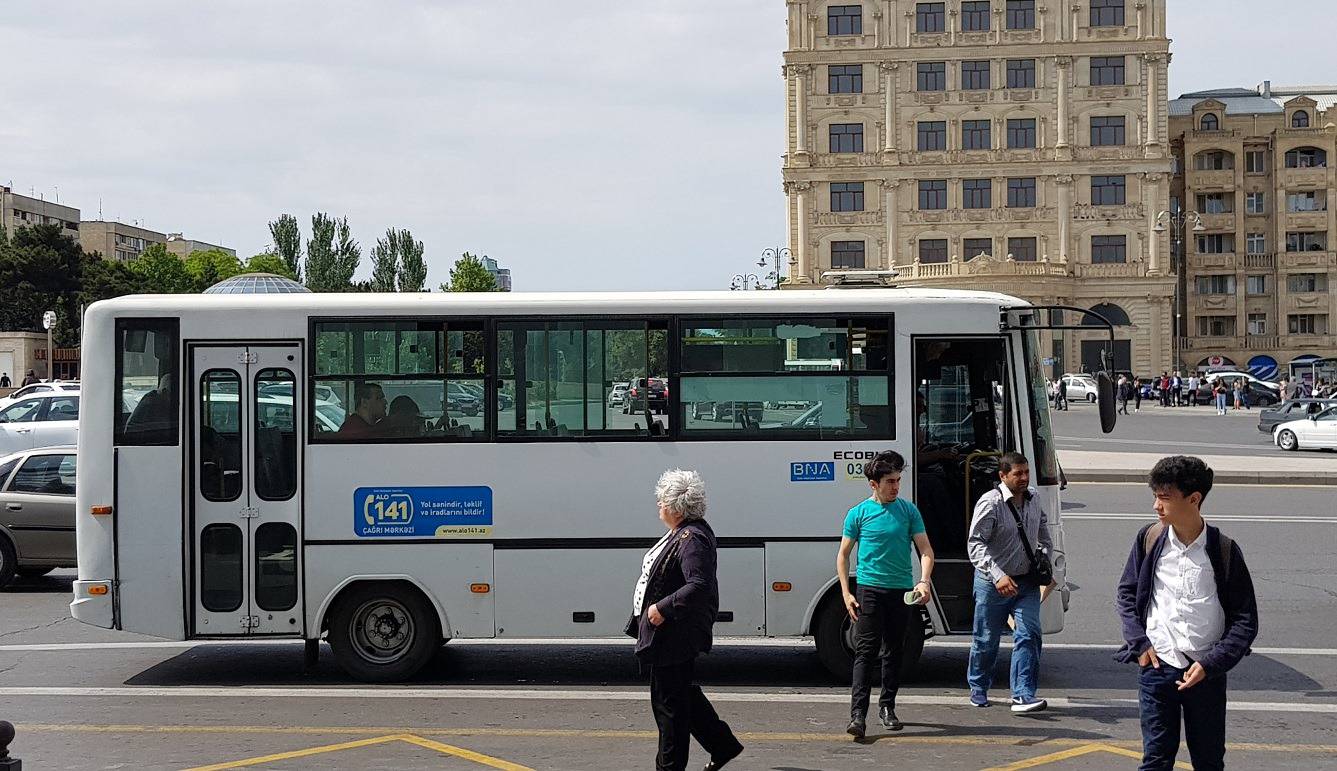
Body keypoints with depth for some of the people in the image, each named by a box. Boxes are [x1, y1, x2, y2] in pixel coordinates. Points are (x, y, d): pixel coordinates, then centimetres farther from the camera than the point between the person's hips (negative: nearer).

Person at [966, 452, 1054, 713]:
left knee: (1029, 635, -10)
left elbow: (1044, 534, 23)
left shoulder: (1033, 500, 5)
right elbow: (975, 544, -20)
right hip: (992, 584, -4)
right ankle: (978, 689, 29)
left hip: (1027, 582, 5)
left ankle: (1023, 696, -12)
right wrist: (997, 575, -29)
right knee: (986, 640, 8)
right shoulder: (990, 503, -16)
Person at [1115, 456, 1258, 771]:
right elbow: (1126, 594, 10)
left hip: (1207, 672, -1)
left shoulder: (1224, 551, -8)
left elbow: (1245, 619, -3)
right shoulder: (1149, 539, -3)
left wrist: (1211, 664, -12)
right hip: (1157, 666, 1)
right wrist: (1140, 643, -2)